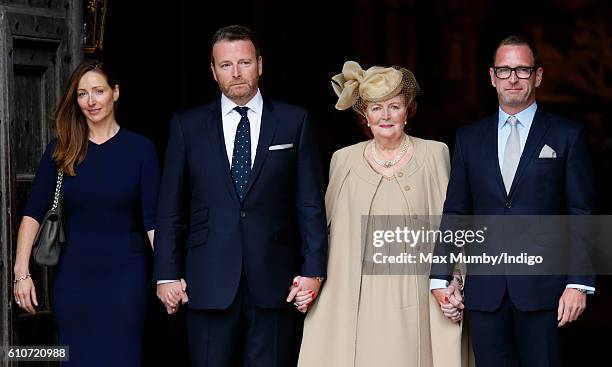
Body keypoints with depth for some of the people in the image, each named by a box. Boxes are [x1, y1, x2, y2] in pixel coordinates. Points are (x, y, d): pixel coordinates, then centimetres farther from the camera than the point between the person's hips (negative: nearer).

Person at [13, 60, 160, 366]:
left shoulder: (140, 149, 0)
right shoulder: (61, 150, 4)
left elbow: (153, 220, -4)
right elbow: (33, 213, 0)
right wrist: (22, 272, -10)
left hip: (125, 274, -2)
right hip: (73, 275, 2)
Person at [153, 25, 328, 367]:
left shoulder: (295, 121, 5)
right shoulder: (188, 125, 7)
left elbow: (311, 204, 3)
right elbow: (171, 208, 8)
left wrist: (313, 270, -4)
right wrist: (167, 274, 2)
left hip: (275, 284, -1)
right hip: (209, 284, 1)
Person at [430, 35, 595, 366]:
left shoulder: (567, 136, 4)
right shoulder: (469, 138, 12)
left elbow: (581, 214, 0)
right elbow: (455, 212, 12)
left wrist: (578, 284, -8)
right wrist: (440, 277, 4)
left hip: (542, 287, -2)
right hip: (484, 288, 3)